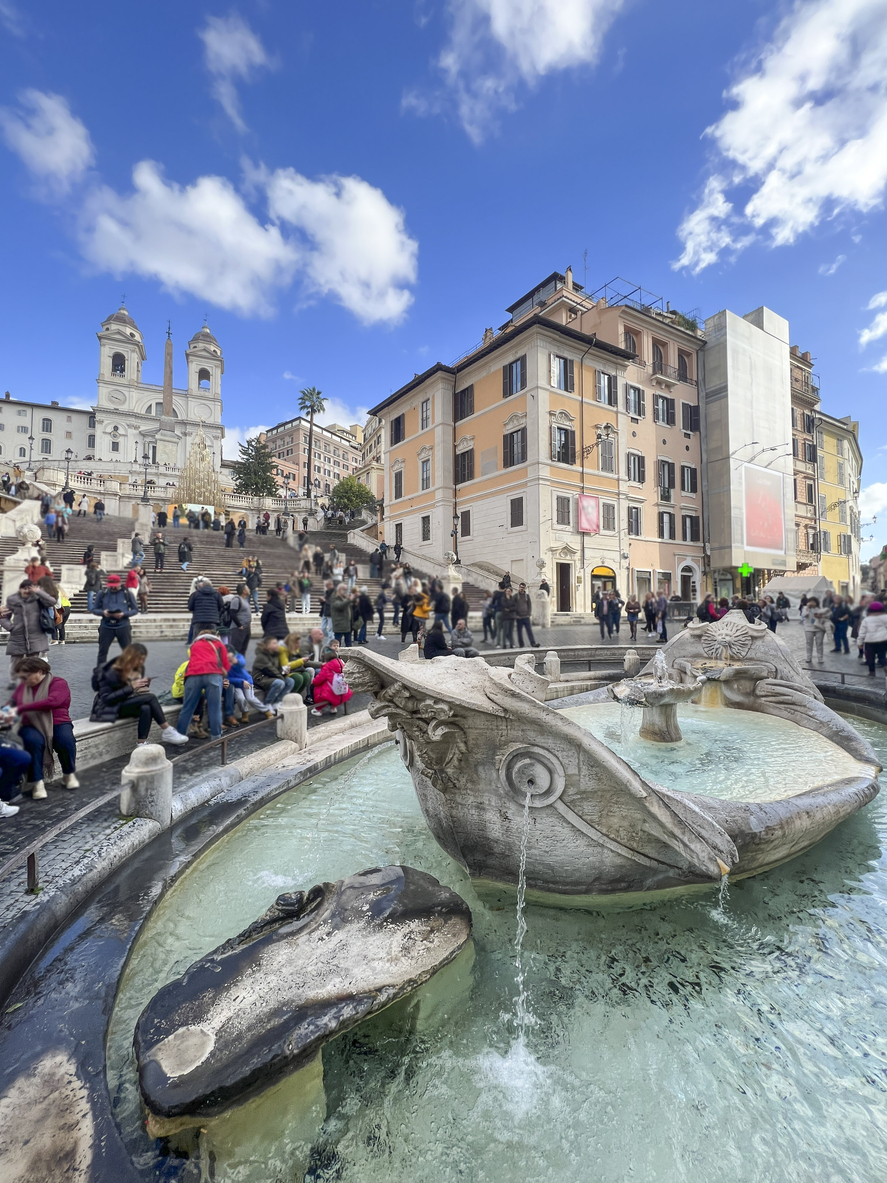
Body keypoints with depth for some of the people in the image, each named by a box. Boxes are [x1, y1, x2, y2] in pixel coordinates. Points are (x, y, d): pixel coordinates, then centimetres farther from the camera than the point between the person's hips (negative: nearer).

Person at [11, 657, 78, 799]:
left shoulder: (58, 683, -6)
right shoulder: (22, 686, 10)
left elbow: (51, 702, -23)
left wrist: (20, 708, -26)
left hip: (57, 724, -2)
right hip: (32, 726, 2)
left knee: (65, 740, -32)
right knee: (34, 741, -34)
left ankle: (69, 774, -3)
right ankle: (38, 782, -22)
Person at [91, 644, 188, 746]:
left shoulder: (139, 669, 4)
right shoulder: (114, 672, -17)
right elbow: (106, 698, -22)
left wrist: (143, 686, -8)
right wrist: (131, 687, -26)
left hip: (131, 703, 7)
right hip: (113, 707, -7)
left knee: (146, 708, -31)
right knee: (151, 697, -29)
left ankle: (142, 744, -34)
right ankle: (167, 732, -25)